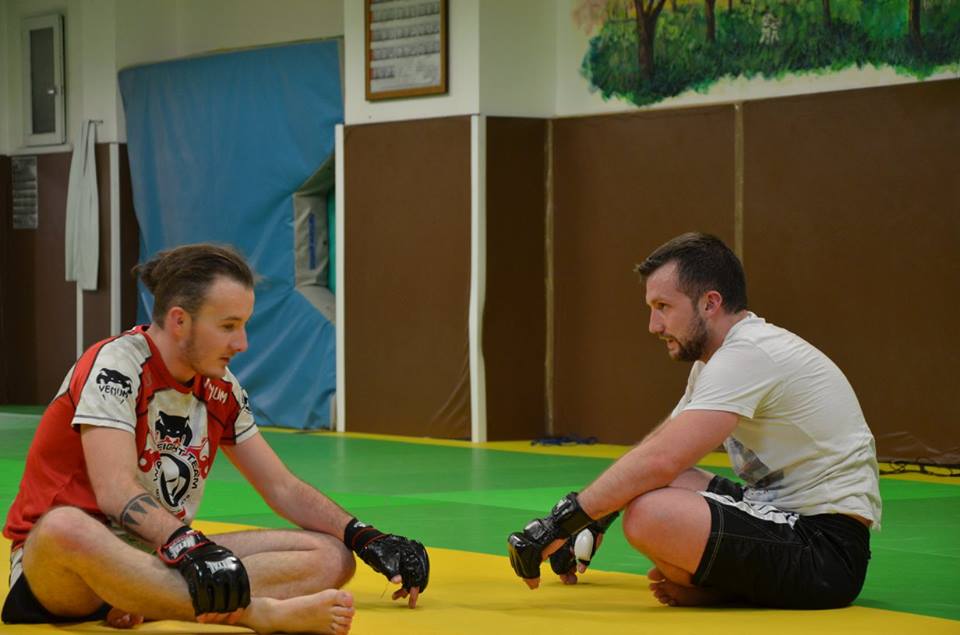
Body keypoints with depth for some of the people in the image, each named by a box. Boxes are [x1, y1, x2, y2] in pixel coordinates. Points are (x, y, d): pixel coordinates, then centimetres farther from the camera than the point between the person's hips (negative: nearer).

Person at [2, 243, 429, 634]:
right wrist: (189, 547, -43)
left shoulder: (220, 389, 8)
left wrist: (366, 539, 0)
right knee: (65, 527, -44)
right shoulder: (115, 363, -14)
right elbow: (116, 491, -27)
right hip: (52, 569, -7)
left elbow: (282, 488, 14)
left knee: (330, 556, -9)